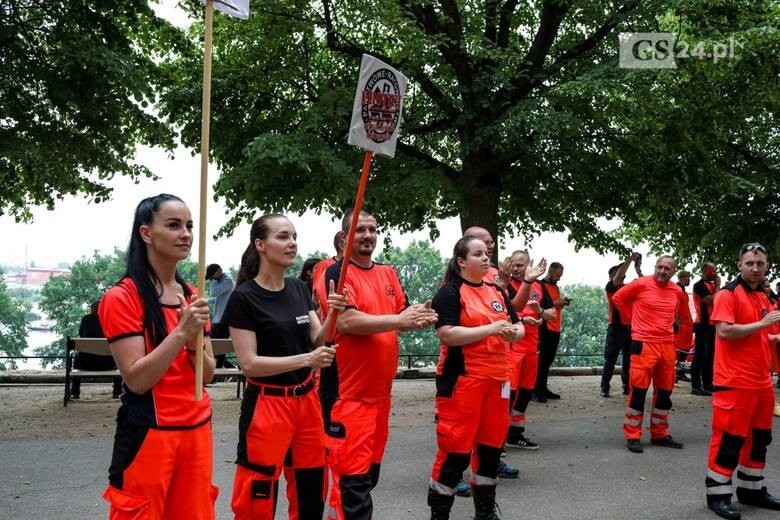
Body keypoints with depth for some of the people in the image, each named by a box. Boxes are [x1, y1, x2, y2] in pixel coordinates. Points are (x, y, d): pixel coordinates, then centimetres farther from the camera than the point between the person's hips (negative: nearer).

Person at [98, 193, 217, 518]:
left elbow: (208, 374, 6)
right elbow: (136, 379, -17)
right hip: (149, 435, -6)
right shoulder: (122, 297, -11)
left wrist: (195, 341, -13)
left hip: (197, 430, 6)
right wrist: (180, 333, -24)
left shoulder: (192, 296, 8)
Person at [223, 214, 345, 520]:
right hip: (267, 405, -6)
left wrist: (332, 316, -14)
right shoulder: (244, 297, -14)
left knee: (312, 493, 16)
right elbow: (249, 363, -17)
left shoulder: (299, 288, 5)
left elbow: (317, 343, 5)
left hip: (306, 400, 6)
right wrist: (306, 360, -23)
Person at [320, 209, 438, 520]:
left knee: (370, 471, 18)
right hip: (348, 392, -8)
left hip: (380, 389, 8)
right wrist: (399, 319, -19)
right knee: (352, 476, -6)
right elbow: (347, 321, -22)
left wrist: (418, 318, -9)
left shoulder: (388, 273, 14)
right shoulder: (338, 273, -10)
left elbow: (401, 316, 14)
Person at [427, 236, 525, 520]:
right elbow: (446, 334, -19)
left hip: (496, 379, 7)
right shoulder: (450, 292, -8)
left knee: (491, 446, 15)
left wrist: (513, 331, -6)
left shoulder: (496, 291, 14)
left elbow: (519, 326, 18)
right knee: (455, 450, -3)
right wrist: (490, 329, -20)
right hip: (461, 380, -7)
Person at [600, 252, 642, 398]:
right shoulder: (610, 286, -1)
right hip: (616, 327, -5)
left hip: (630, 328, 5)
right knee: (610, 360, -3)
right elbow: (618, 277, -19)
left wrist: (638, 269, -1)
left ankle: (627, 387, 14)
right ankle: (605, 388, 1)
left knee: (629, 360, 8)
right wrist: (630, 258, -17)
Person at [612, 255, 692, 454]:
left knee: (664, 392, 11)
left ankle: (659, 434, 23)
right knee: (638, 391, -4)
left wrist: (682, 339, 16)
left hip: (668, 346, 5)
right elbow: (618, 298, 5)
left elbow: (684, 318, 23)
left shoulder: (677, 292, 8)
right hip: (643, 344, -5)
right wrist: (633, 318, 4)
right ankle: (633, 436, 2)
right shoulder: (642, 284, -5)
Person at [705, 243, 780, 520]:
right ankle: (718, 495, 6)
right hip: (734, 382, -8)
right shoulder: (728, 294, -10)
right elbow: (724, 331, -22)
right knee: (729, 438, -4)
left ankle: (752, 489, 29)